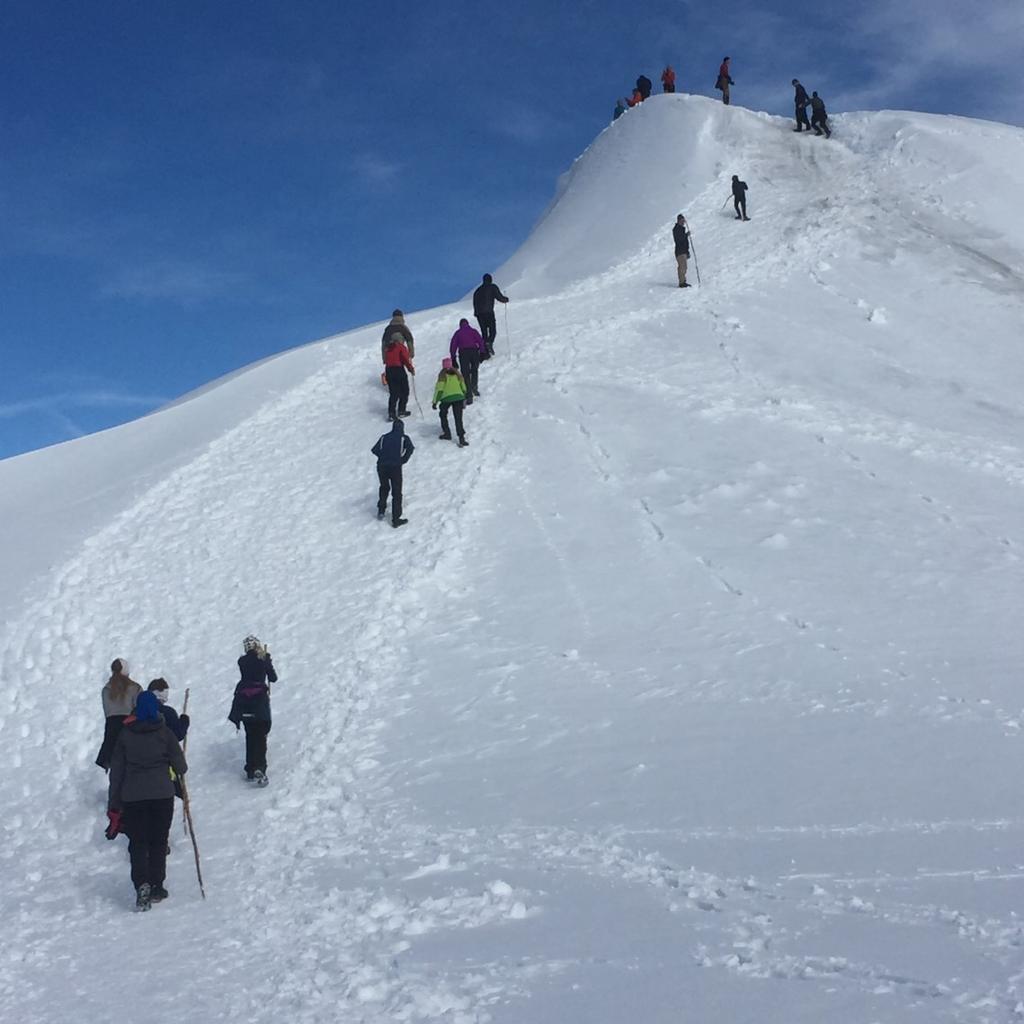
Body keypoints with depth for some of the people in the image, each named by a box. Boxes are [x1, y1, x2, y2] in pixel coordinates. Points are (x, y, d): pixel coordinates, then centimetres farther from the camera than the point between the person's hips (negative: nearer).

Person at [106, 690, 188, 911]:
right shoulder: (164, 733, -5)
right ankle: (156, 888, 14)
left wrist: (114, 804, 8)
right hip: (162, 794, -1)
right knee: (158, 842, 12)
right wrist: (180, 771, 22)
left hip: (133, 796, 1)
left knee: (138, 843, 5)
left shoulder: (125, 734, 0)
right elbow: (180, 766, -3)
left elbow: (116, 770, 2)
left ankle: (142, 884, -15)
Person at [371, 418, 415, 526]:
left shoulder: (384, 437, 17)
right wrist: (403, 460, 3)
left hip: (381, 466, 3)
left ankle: (381, 510, 32)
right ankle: (395, 519, 7)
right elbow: (410, 448, -9)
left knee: (384, 487, 29)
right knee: (396, 493, 7)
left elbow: (374, 450, 9)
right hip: (395, 467, -3)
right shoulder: (404, 438, 10)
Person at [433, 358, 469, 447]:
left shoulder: (443, 375, 3)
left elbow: (439, 389, -4)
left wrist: (435, 402, 1)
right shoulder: (457, 374, 16)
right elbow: (463, 388, 20)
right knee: (458, 418, 2)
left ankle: (447, 433, 21)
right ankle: (461, 438, -10)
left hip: (446, 398, -3)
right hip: (458, 397, 3)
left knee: (443, 415, 22)